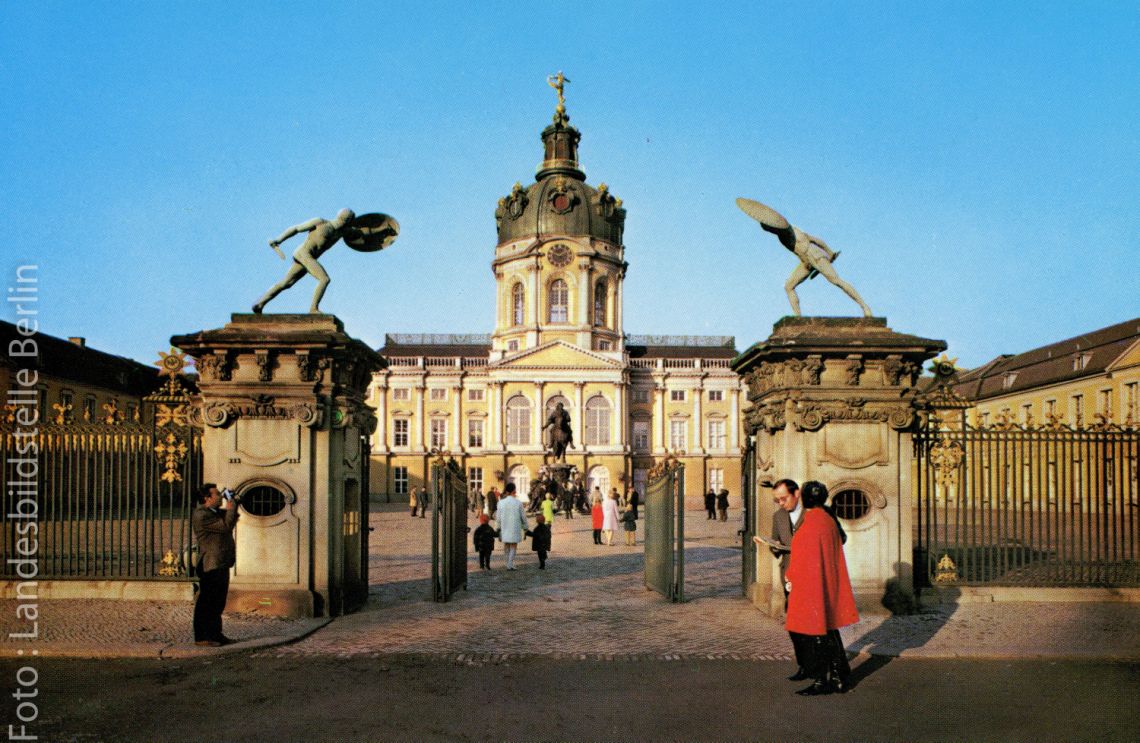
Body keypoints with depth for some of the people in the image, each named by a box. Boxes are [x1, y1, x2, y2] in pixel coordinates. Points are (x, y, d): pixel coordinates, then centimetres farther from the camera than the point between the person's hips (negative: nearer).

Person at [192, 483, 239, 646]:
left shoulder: (215, 512, 17)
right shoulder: (201, 515, -16)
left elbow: (231, 521, 23)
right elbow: (226, 526, -21)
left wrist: (231, 507, 8)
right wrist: (231, 507, -9)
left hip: (221, 564, 10)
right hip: (211, 565, -10)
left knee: (218, 602, 14)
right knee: (206, 602, -3)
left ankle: (215, 633, 22)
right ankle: (201, 636, 3)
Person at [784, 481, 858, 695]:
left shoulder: (810, 523, -18)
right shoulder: (828, 521, 7)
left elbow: (807, 558, -17)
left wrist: (792, 579, -2)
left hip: (811, 585, -9)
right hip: (829, 585, 9)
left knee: (815, 634, 1)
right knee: (829, 632, 15)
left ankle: (821, 681, 7)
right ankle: (838, 678, 21)